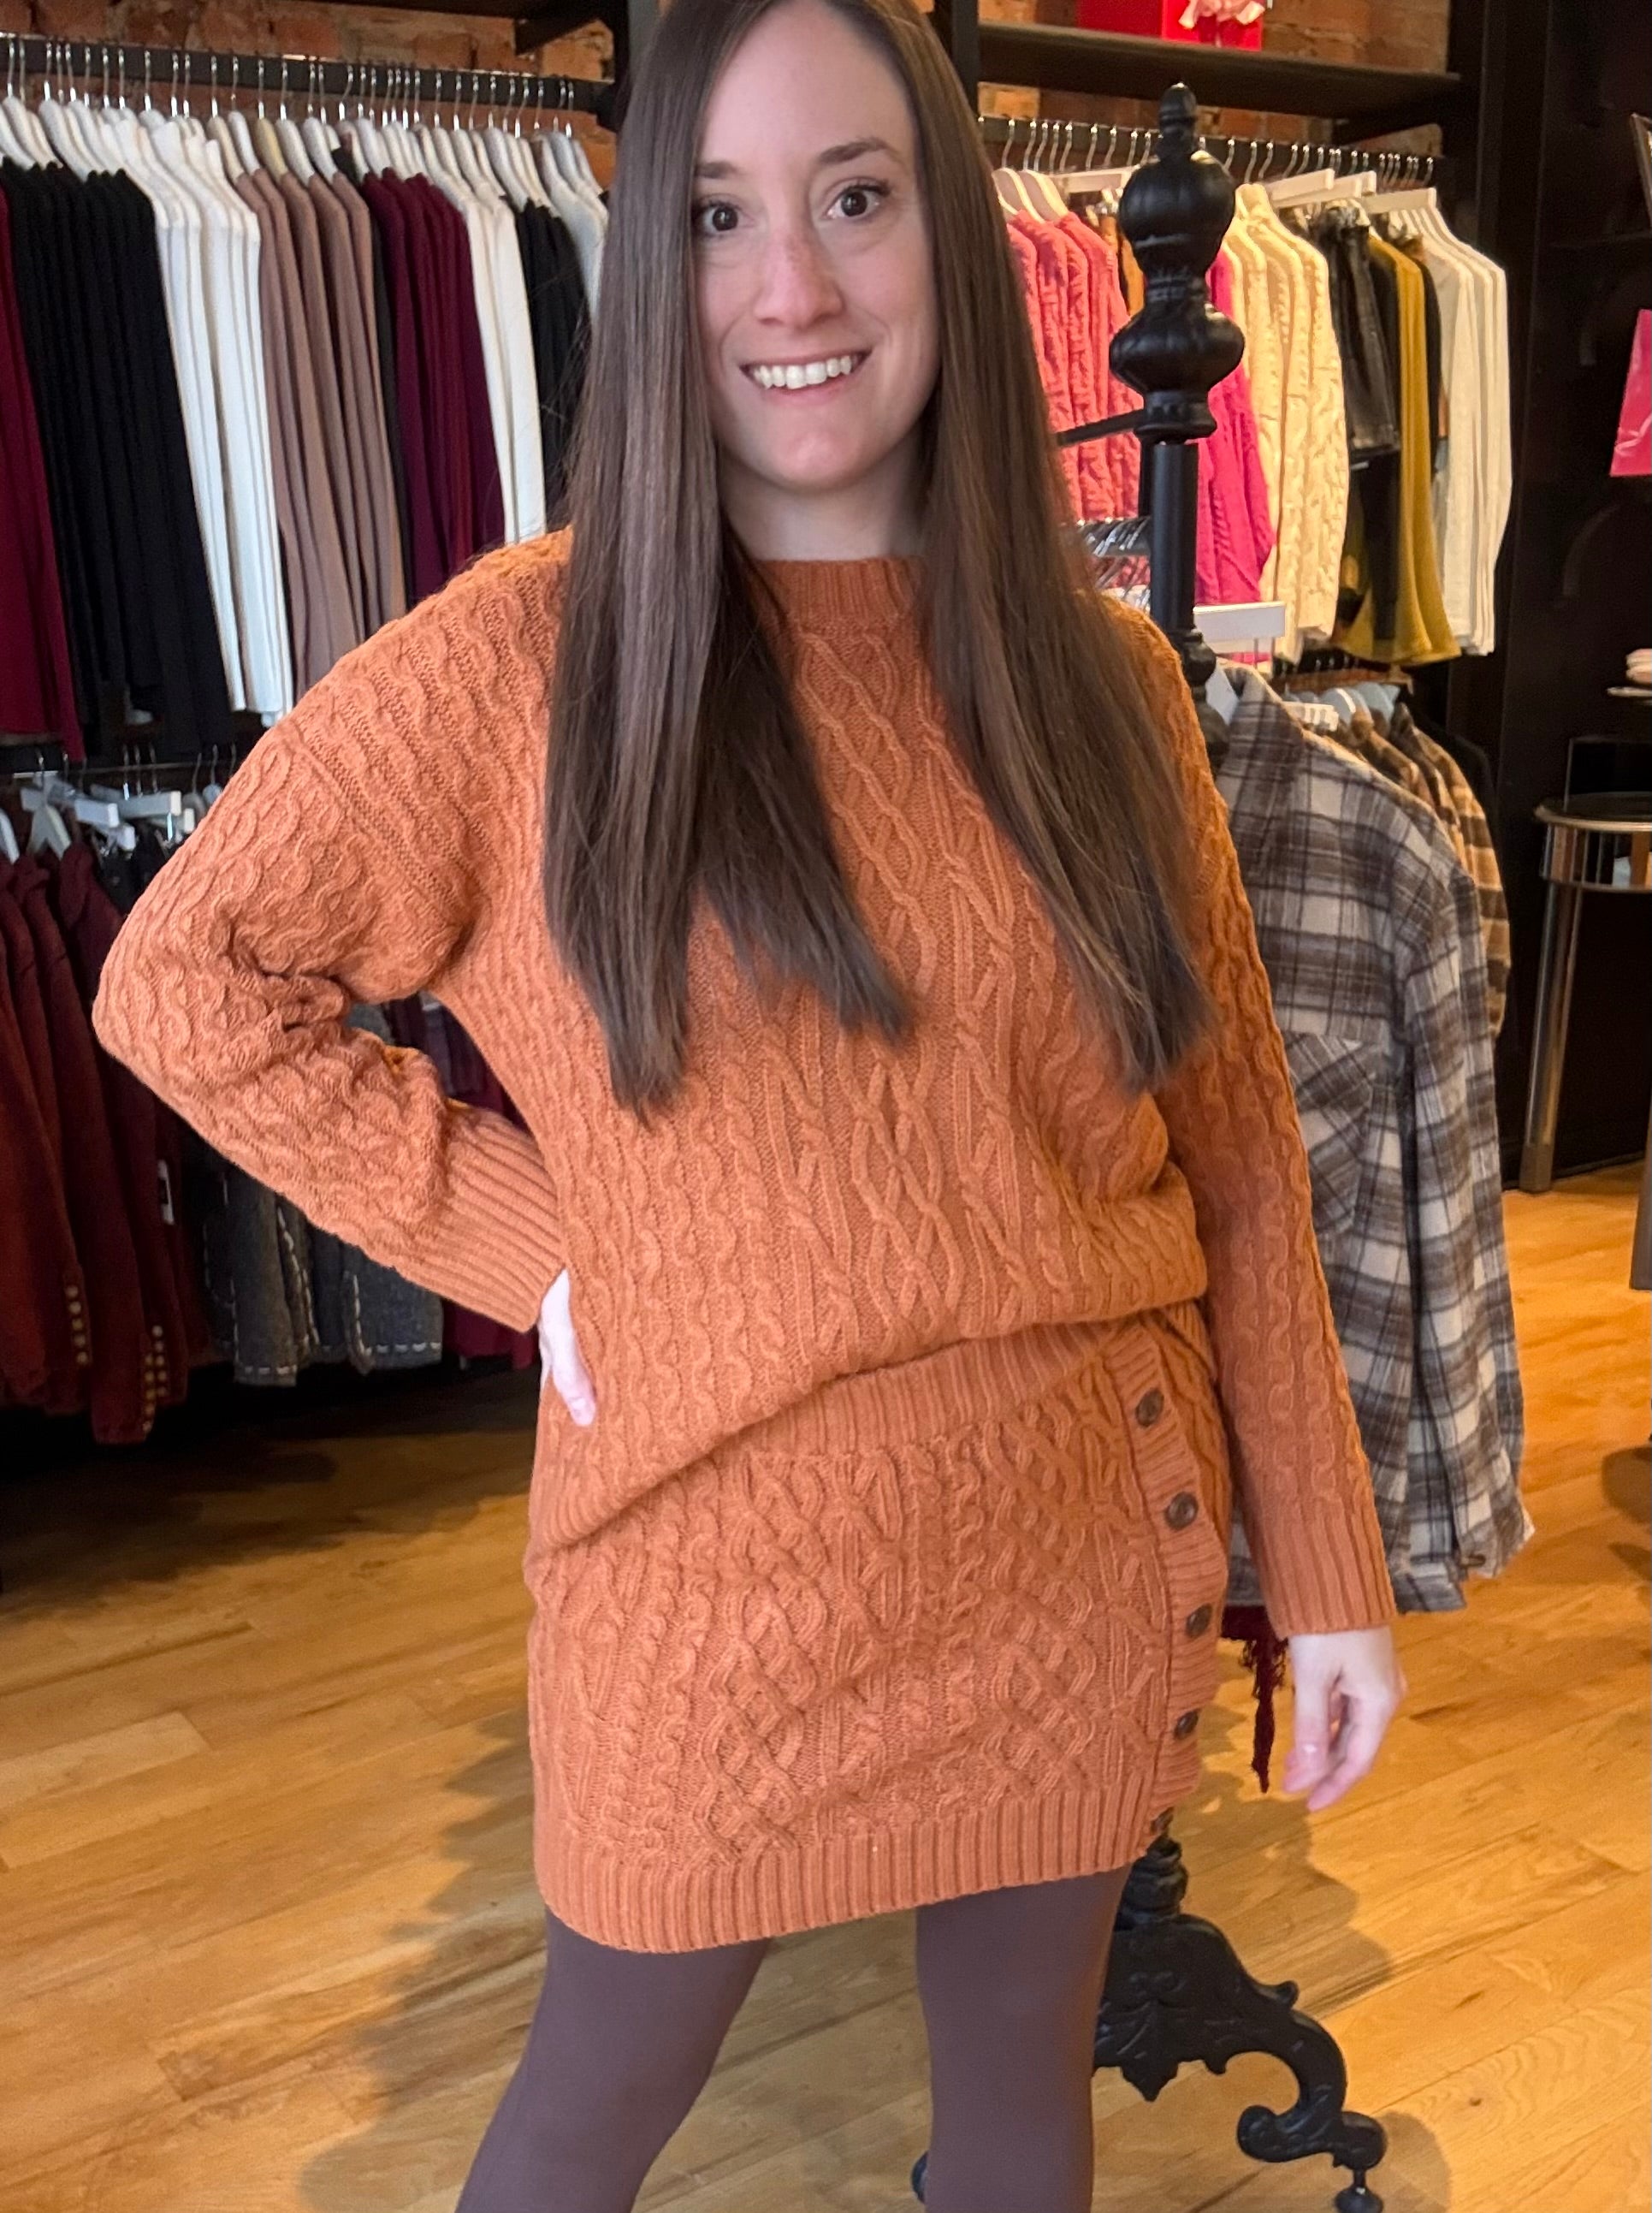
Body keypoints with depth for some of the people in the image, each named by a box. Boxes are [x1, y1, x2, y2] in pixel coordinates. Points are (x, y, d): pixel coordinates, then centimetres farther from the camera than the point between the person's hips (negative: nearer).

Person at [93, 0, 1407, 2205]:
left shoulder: (1099, 678, -1)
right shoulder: (525, 659, -10)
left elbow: (1237, 1146, 2)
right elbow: (184, 978, -3)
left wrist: (1331, 1570, 3)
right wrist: (529, 1237, -10)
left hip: (1088, 1556, 3)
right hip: (719, 1559, -2)